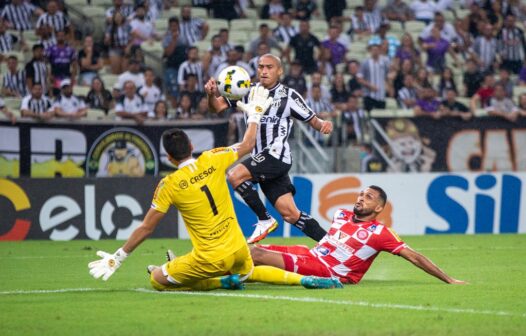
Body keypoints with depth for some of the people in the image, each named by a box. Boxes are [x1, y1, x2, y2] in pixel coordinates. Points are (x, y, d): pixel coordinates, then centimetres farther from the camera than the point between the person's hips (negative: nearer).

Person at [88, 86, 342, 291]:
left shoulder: (169, 185, -11)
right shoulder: (211, 161, -2)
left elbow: (146, 228, -7)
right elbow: (247, 145, 16)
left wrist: (117, 258, 3)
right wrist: (255, 115, 32)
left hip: (211, 259, -6)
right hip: (238, 249, 6)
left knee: (156, 280, 8)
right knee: (248, 273, 37)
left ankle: (224, 282, -4)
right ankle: (305, 279, 14)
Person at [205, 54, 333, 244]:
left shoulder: (289, 95, -3)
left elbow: (312, 120, 2)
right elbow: (218, 107, 3)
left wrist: (324, 124, -21)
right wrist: (211, 94, -19)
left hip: (277, 155, -5)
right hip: (261, 159, 5)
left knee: (235, 175, -23)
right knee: (290, 214, 1)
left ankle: (265, 220, -8)